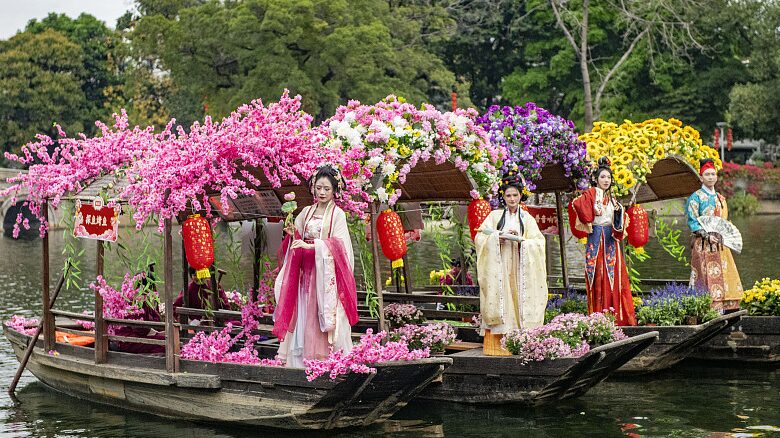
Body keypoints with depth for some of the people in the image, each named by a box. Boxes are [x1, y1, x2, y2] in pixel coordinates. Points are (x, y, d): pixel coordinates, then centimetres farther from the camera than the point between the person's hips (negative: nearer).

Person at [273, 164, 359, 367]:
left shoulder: (338, 214, -2)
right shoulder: (306, 212, 12)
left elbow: (338, 244, -12)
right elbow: (298, 240, 16)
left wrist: (311, 245, -22)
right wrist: (292, 234, -6)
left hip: (327, 273, -5)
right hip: (306, 272, 5)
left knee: (326, 317, -8)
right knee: (304, 317, 0)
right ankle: (306, 359, 2)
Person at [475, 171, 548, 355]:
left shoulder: (527, 218, 12)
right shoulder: (495, 216, 10)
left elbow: (538, 242, 2)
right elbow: (480, 237, 1)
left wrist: (521, 241, -14)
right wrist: (499, 237, -14)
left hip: (519, 268, 1)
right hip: (498, 266, -1)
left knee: (519, 301, -6)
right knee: (499, 302, -9)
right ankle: (496, 345, -10)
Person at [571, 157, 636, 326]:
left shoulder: (612, 198, 19)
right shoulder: (591, 193, -1)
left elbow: (620, 223, 18)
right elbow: (578, 203, -23)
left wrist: (619, 212, -3)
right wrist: (589, 222, -11)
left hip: (611, 240, 6)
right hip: (597, 240, -6)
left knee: (614, 277, 2)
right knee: (599, 278, -7)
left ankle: (616, 316, 4)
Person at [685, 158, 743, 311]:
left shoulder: (720, 198, 18)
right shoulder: (696, 197, -2)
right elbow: (692, 222, -9)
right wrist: (707, 236, -19)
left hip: (720, 244, 7)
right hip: (703, 245, -7)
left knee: (724, 276, 2)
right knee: (708, 277, -12)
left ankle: (722, 310, 5)